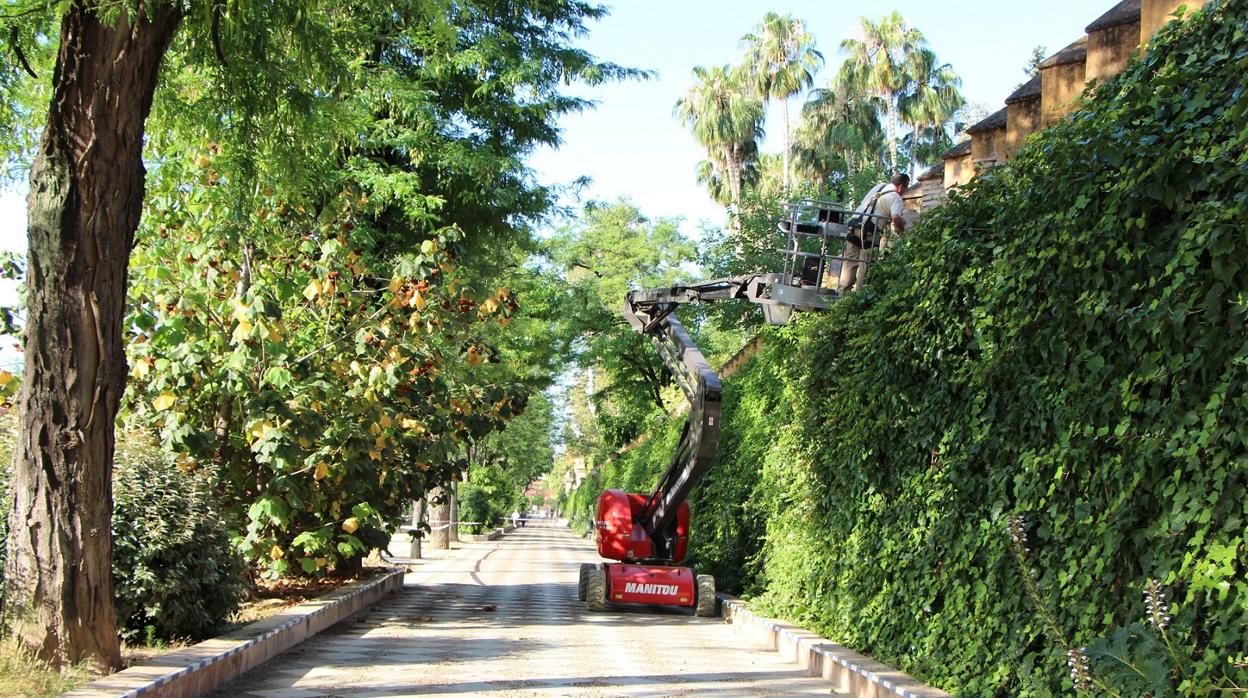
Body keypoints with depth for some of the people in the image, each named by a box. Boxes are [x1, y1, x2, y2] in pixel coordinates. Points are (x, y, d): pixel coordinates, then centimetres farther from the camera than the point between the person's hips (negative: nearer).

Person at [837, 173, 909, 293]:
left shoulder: (878, 186, 18)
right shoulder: (895, 197, -6)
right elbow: (896, 218, -23)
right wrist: (901, 228, -1)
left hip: (854, 226, 7)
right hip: (870, 232, -7)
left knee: (850, 262, 10)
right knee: (866, 265, -1)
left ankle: (841, 291, 9)